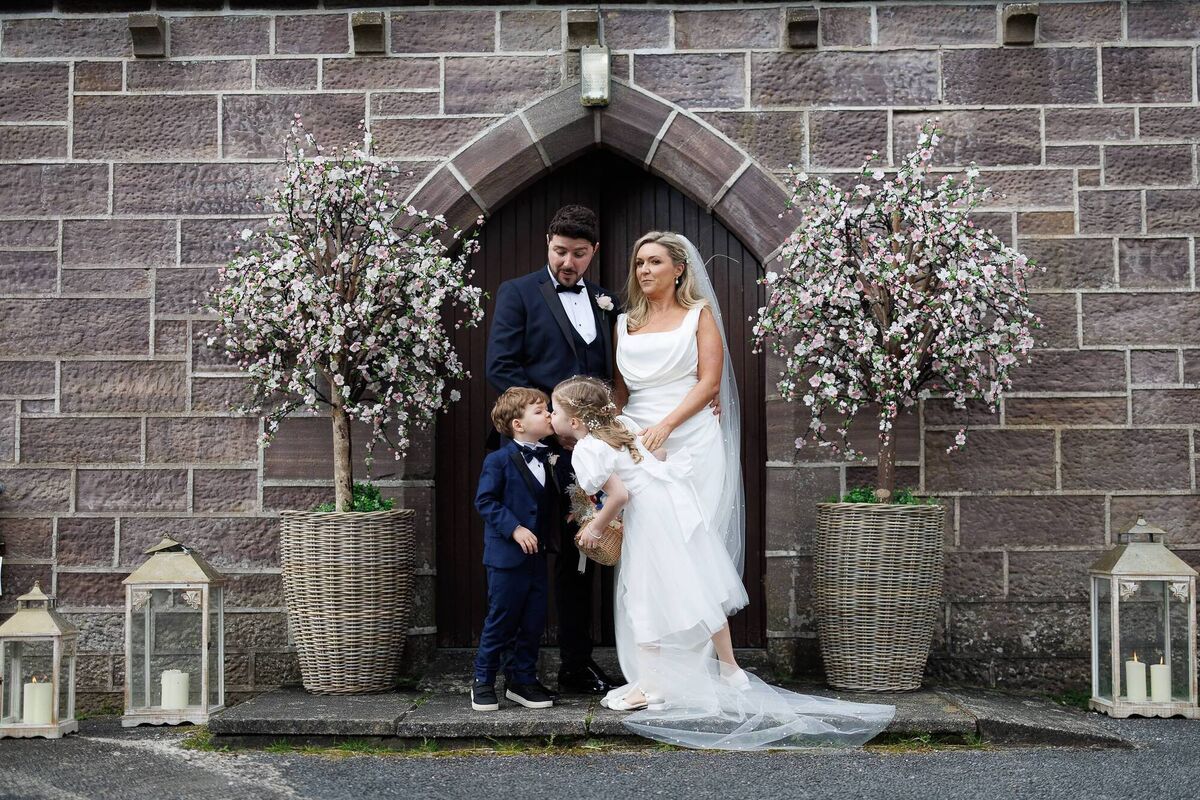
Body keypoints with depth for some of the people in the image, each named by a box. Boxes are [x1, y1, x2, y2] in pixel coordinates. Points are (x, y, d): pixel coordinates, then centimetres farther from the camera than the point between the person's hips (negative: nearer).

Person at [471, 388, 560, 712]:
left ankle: (522, 680, 23)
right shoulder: (499, 460, -11)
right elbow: (485, 501, -13)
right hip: (506, 555, -7)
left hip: (536, 555, 7)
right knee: (501, 621, 1)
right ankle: (483, 682, 17)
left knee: (534, 621, 10)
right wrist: (514, 528, -20)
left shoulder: (547, 460, 10)